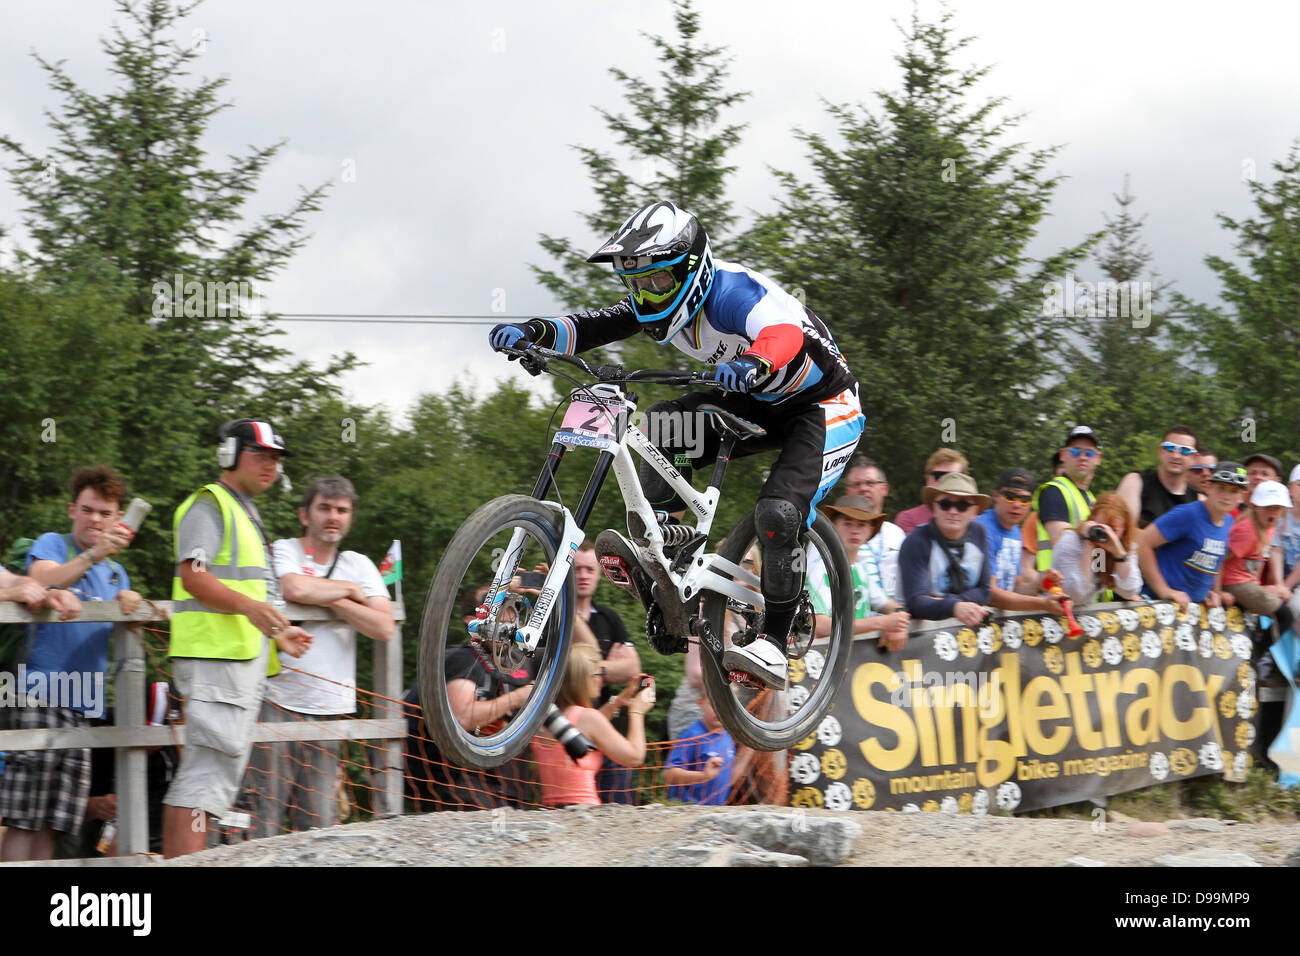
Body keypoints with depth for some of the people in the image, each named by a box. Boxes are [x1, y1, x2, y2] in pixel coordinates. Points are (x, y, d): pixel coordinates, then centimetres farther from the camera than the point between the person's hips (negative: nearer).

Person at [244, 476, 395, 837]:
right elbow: (296, 589, -20)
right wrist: (348, 589, -4)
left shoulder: (358, 565, 15)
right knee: (264, 818, -9)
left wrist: (330, 601, -7)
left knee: (319, 825, 1)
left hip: (328, 710, 4)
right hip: (277, 702, -4)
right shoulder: (282, 551, 3)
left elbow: (384, 628, 1)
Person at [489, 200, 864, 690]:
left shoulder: (735, 292, -32)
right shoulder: (662, 302, -8)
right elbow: (595, 326, -14)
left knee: (779, 513, -25)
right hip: (759, 401, 8)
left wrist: (753, 365, -74)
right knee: (664, 422, -14)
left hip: (823, 407, -8)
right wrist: (534, 332, -33)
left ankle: (775, 644, -17)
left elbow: (784, 335, -51)